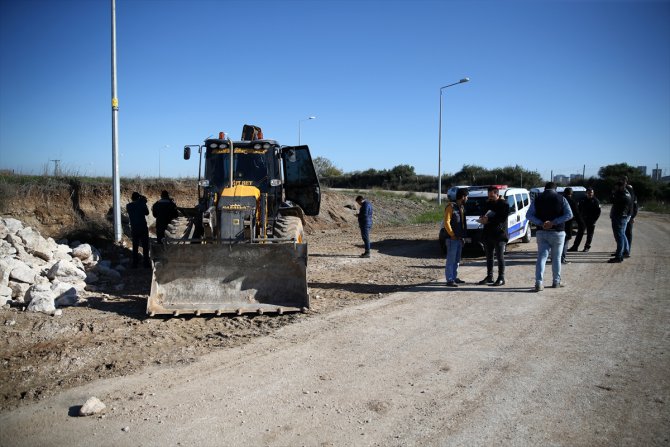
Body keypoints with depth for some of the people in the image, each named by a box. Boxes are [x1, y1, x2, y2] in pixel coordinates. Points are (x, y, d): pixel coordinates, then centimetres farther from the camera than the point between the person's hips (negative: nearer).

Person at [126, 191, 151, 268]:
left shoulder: (128, 206, -1)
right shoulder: (142, 204, -8)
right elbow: (147, 213, 4)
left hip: (134, 229, 2)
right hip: (143, 228, -2)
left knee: (135, 247, 11)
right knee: (145, 246, 6)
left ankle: (135, 264, 12)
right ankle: (146, 263, 8)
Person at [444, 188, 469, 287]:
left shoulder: (461, 207, 15)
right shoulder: (451, 207, -12)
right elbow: (446, 222, -17)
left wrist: (463, 236, 14)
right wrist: (452, 235, -16)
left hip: (459, 238, 9)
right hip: (452, 238, -9)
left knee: (457, 260, 14)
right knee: (451, 259, -7)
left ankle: (454, 277, 23)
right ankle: (449, 280, -6)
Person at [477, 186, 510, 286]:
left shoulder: (504, 204, -6)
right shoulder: (487, 204, 14)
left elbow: (502, 218, -16)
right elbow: (484, 214, 21)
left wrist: (489, 220, -21)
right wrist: (483, 219, -3)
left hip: (499, 234, -7)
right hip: (488, 234, 7)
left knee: (500, 257, -4)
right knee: (489, 256, 12)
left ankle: (501, 278, 1)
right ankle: (489, 276, 20)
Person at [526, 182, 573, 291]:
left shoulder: (537, 199, 3)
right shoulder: (561, 199, -1)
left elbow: (529, 215, -6)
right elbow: (569, 215, -11)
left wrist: (541, 223, -14)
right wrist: (554, 222, -15)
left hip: (541, 232, 1)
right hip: (557, 233, -1)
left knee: (541, 257, 1)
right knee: (556, 258, 12)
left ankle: (539, 282, -12)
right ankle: (556, 281, 22)